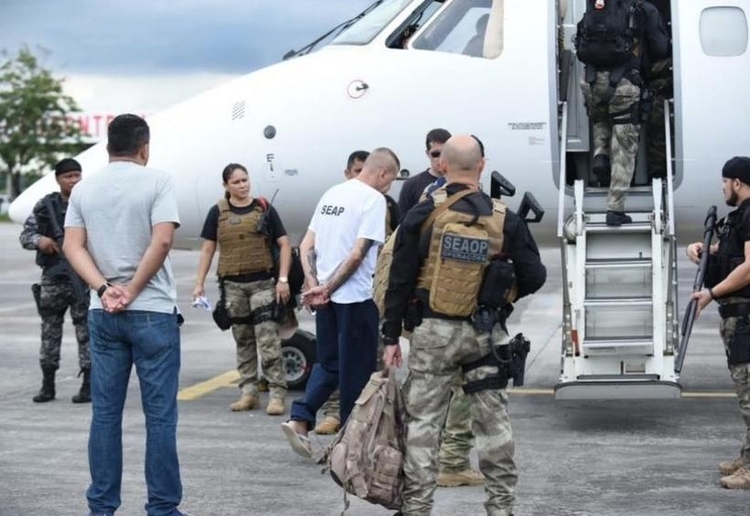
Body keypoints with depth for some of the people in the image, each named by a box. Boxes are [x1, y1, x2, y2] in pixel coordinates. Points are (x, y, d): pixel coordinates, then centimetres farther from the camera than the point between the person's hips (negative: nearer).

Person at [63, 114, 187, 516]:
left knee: (105, 413, 8)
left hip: (102, 314, 5)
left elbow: (73, 246, 0)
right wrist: (132, 292, -10)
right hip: (152, 312, -4)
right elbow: (162, 241, -16)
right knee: (159, 414, 1)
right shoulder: (157, 181, -5)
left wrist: (105, 289, -9)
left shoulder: (84, 189, 9)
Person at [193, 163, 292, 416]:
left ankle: (276, 394, -7)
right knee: (243, 340, 10)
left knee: (268, 339, -8)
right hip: (232, 284, 2)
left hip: (262, 283, -2)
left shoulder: (264, 209, 2)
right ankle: (248, 392, 17)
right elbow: (207, 249, 9)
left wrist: (283, 279, -7)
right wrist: (200, 283, 3)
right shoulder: (218, 212, 6)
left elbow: (284, 244, 2)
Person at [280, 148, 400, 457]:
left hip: (325, 296, 7)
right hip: (356, 297, -7)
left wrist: (313, 286, 0)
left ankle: (299, 419, 3)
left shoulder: (331, 194, 12)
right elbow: (357, 254, -19)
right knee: (357, 370, 4)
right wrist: (327, 289, -14)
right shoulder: (374, 199, -11)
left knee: (329, 364, 17)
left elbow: (306, 247, 9)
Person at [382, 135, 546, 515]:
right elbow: (534, 277, 0)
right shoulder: (504, 219, -2)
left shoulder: (423, 215, -5)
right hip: (487, 334, 2)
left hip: (434, 331, -1)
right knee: (493, 420, 10)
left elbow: (400, 281, -4)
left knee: (422, 421, 4)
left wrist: (392, 336, 1)